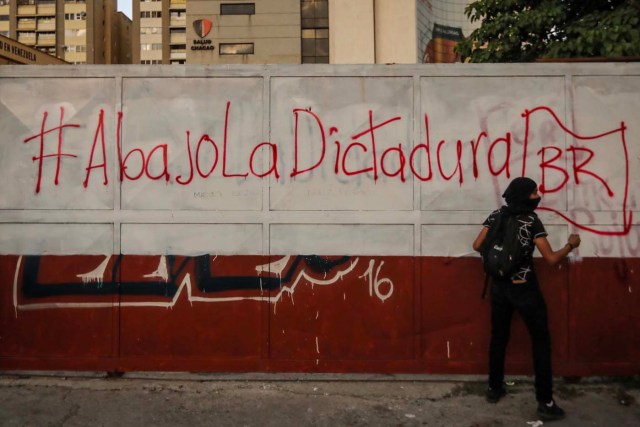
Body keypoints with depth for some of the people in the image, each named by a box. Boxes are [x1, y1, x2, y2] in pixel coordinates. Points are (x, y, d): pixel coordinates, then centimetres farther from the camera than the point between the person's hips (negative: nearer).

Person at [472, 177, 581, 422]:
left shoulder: (495, 216, 0)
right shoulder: (531, 221, -13)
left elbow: (477, 246, 1)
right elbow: (551, 259, -12)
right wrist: (571, 245, 5)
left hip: (498, 286, 5)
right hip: (524, 289, -5)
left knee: (498, 337, 18)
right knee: (541, 341, 7)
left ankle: (494, 389, 29)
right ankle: (545, 403, 8)